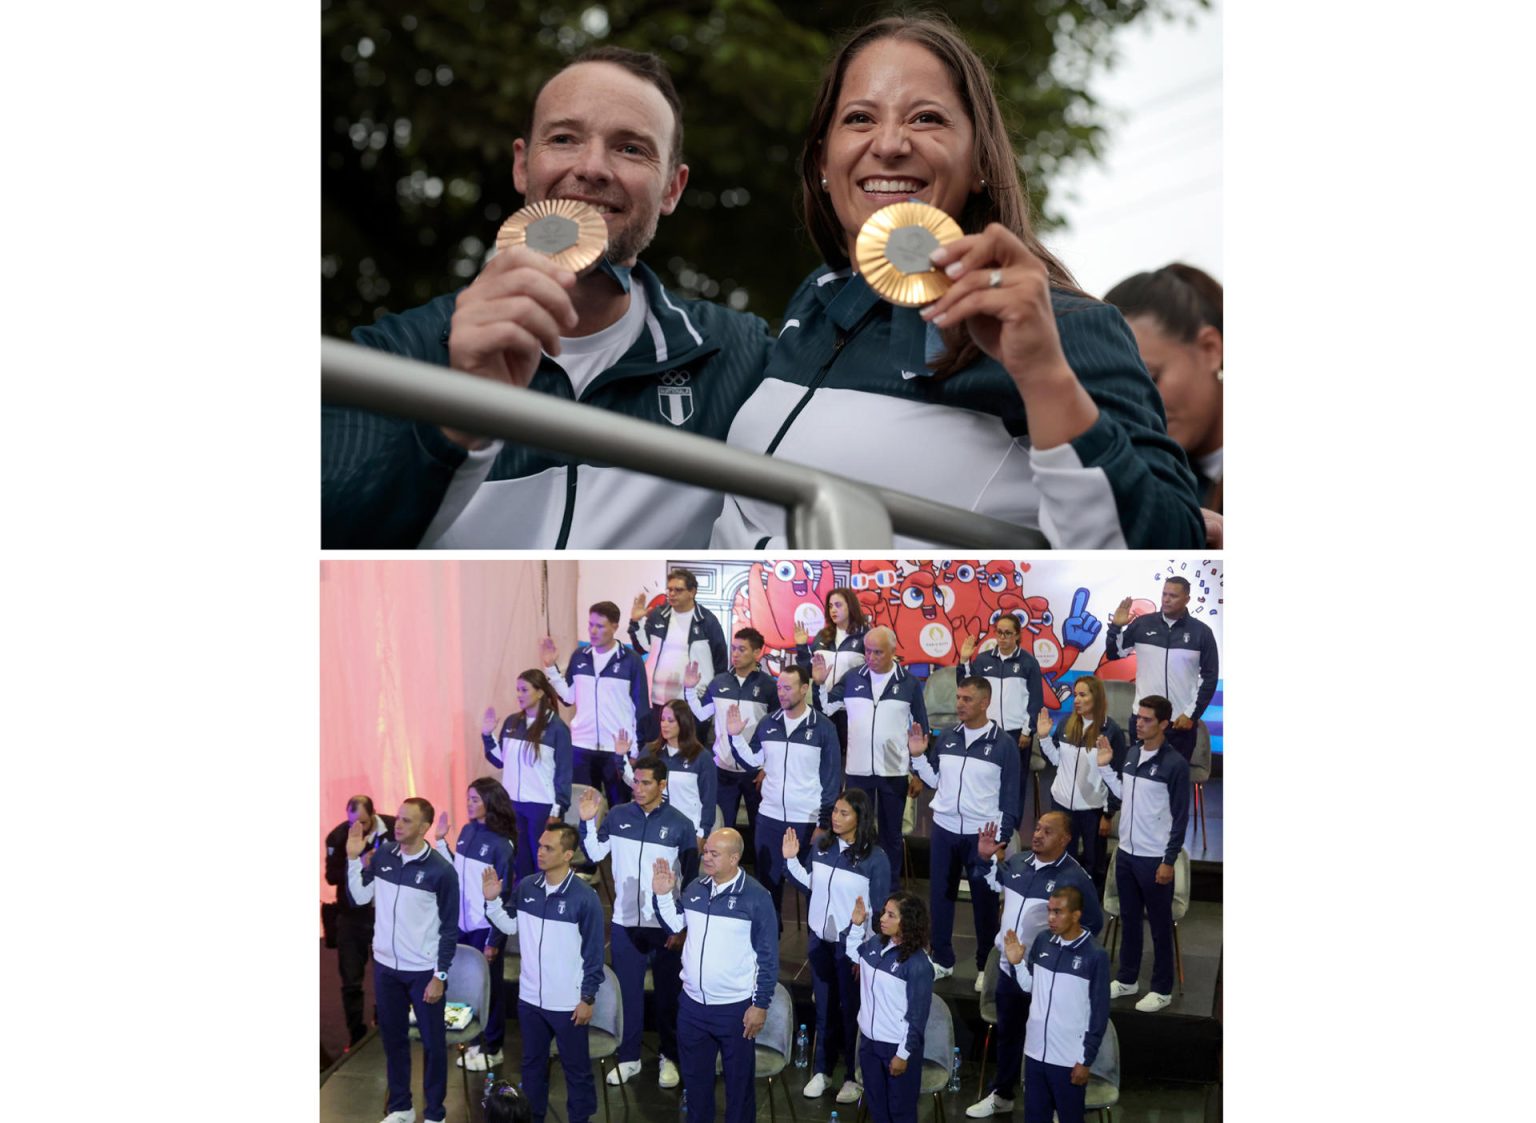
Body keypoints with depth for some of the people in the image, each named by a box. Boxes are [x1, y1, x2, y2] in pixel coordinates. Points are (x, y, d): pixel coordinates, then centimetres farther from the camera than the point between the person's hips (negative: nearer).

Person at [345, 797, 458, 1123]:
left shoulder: (441, 870, -15)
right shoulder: (383, 855, -3)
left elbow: (450, 928, -10)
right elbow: (360, 897, 3)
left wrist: (440, 975, -11)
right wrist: (353, 858, -7)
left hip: (423, 971, -4)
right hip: (385, 966, 4)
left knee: (432, 1042, 8)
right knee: (393, 1038, 16)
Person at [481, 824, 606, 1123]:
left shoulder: (585, 897, -16)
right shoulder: (526, 887, -3)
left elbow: (594, 952, -11)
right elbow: (511, 927, 7)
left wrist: (588, 998, -9)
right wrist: (492, 901, -8)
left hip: (568, 1003, -5)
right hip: (530, 998, 5)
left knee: (576, 1069, 11)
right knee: (532, 1064, 20)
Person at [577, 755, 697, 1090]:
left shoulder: (679, 824, -8)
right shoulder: (618, 816, -3)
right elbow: (594, 854, 2)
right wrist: (587, 822, -13)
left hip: (665, 925, -2)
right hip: (625, 922, 2)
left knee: (668, 994, 11)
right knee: (629, 993, 11)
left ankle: (669, 1057, 25)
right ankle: (629, 1058, 23)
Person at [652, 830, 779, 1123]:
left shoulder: (756, 897, -14)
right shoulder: (695, 889, 1)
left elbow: (768, 956, -11)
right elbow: (675, 925, 15)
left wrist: (761, 1004, -12)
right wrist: (663, 895, -1)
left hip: (735, 1008, -5)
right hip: (692, 1004, 5)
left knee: (738, 1081, 11)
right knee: (695, 1076, 20)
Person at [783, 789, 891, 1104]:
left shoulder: (874, 857, -16)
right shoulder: (821, 846, -4)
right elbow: (809, 885, 10)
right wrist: (791, 860, -4)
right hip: (820, 940, 4)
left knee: (852, 1010, 10)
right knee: (824, 1008, 17)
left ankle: (855, 1077, 24)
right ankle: (821, 1071, 30)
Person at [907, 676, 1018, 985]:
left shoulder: (1003, 743, -8)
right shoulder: (947, 736, 3)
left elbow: (1010, 795, -6)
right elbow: (933, 779, 10)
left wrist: (1003, 837, -9)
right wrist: (917, 756, -5)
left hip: (983, 833, -4)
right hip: (944, 829, 4)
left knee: (984, 899, 8)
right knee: (940, 895, 12)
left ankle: (987, 965, 21)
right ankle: (942, 959, 26)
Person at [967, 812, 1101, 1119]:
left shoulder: (1075, 877, -17)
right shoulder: (1017, 862, 0)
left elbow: (1093, 925, -9)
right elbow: (994, 882, 23)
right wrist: (986, 858, 5)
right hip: (1009, 965, 6)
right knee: (1007, 1032, 21)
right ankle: (1001, 1094, 38)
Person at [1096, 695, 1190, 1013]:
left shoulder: (1174, 764, -15)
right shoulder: (1132, 754, 5)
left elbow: (1181, 817, -13)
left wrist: (1169, 861, -14)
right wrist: (1105, 767, 5)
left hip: (1154, 859, -6)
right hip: (1126, 852, 7)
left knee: (1159, 925, 5)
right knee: (1129, 919, 17)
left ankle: (1162, 989, 16)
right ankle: (1127, 979, 30)